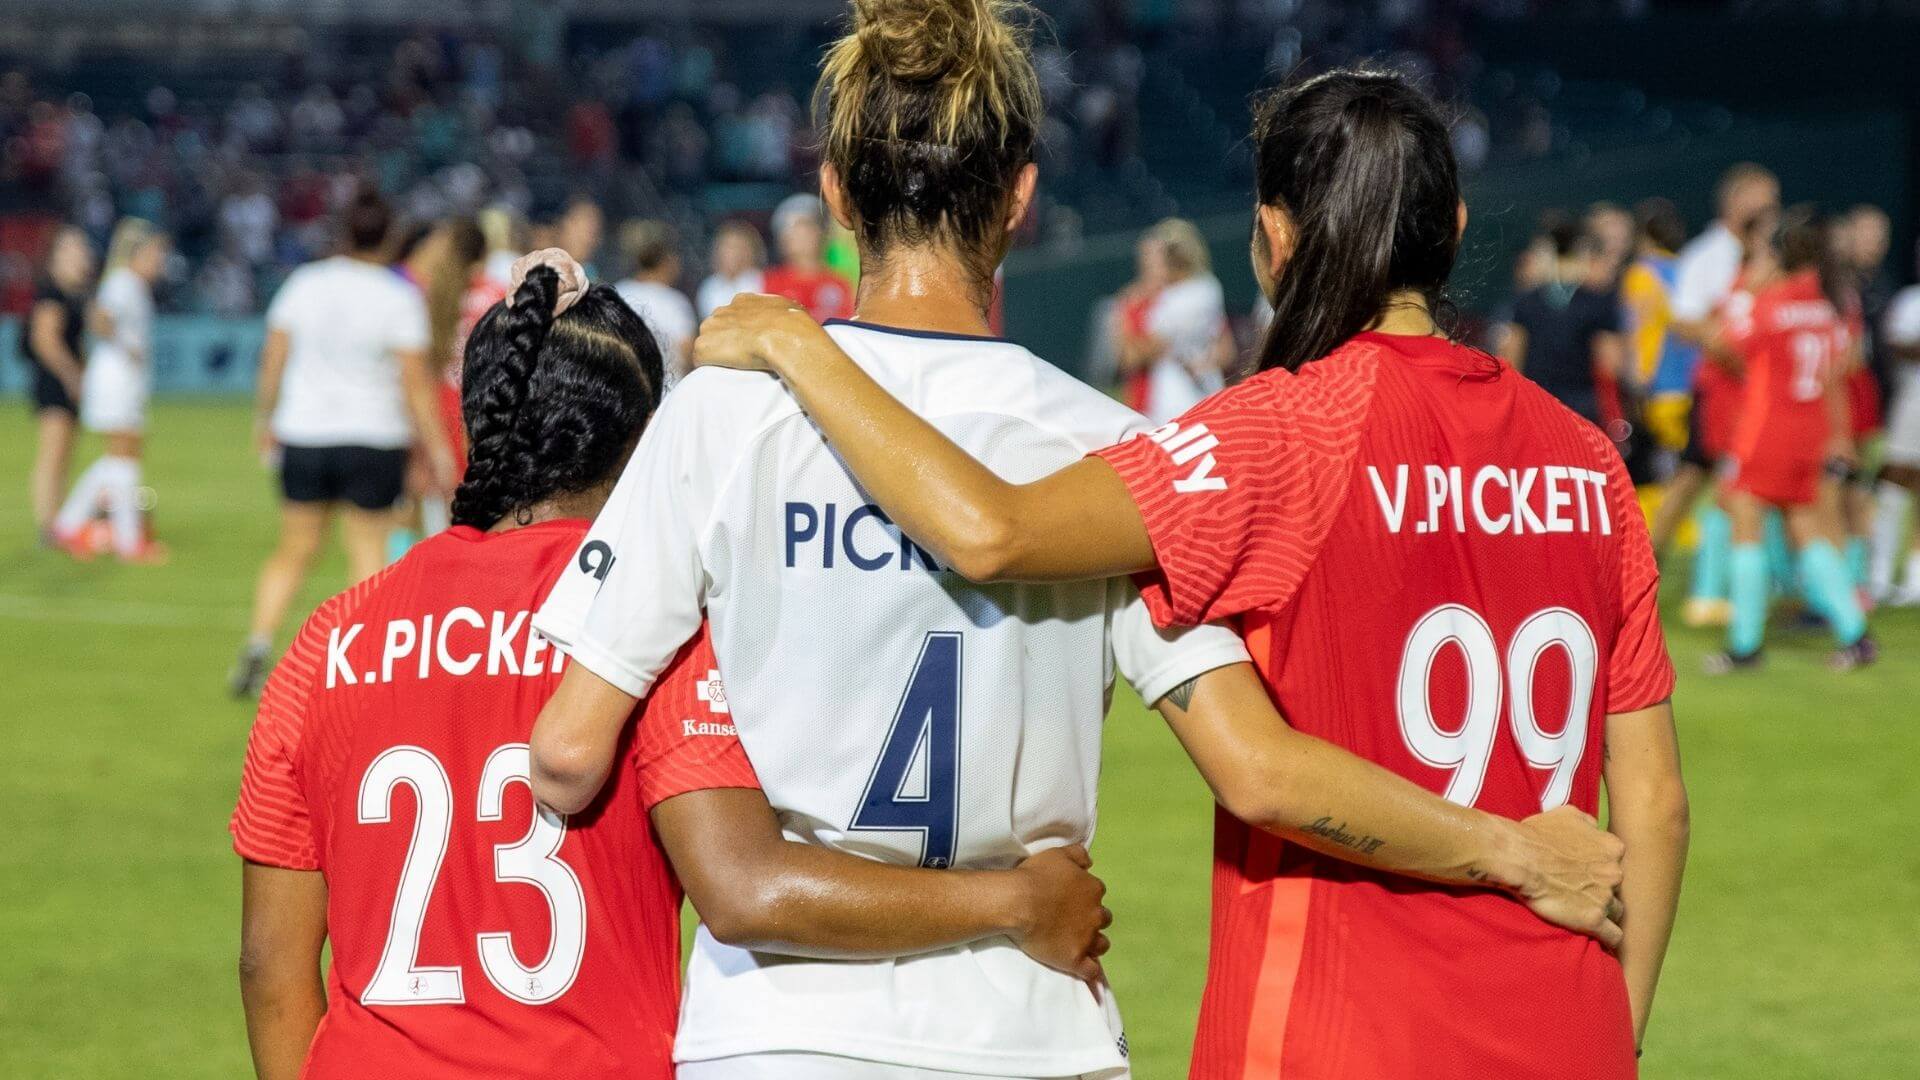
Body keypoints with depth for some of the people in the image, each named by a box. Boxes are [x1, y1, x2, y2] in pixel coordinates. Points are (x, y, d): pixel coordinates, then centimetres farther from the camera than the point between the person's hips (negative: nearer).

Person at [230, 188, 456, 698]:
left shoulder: (303, 283, 0)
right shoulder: (399, 296, -9)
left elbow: (273, 358, 4)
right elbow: (415, 382, -10)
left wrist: (265, 417, 19)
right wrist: (437, 451, -4)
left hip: (303, 433, 3)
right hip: (375, 440, -3)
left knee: (293, 552, 13)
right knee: (368, 553, 8)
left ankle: (258, 642, -2)